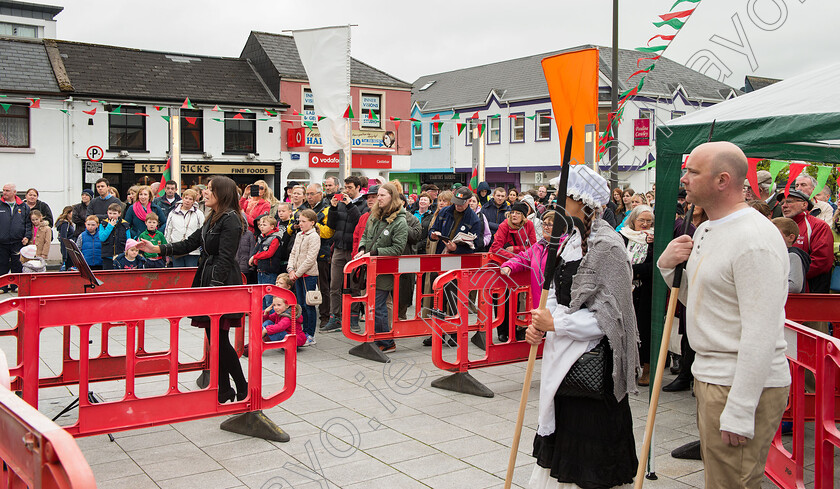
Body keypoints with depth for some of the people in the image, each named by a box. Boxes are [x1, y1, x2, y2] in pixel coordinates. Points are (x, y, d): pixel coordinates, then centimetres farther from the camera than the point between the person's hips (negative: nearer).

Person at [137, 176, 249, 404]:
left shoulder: (230, 219, -12)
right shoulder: (213, 219, 18)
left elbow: (225, 257, -17)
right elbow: (190, 243, 19)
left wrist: (214, 287, -21)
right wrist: (157, 249, 12)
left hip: (223, 284, -9)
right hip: (208, 282, 10)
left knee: (220, 340, -7)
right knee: (214, 338, 10)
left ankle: (243, 389, 5)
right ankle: (224, 390, 17)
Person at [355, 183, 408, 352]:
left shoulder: (400, 222, -13)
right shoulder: (374, 216, 9)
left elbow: (397, 248, -17)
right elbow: (365, 235, 21)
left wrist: (373, 253, -19)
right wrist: (362, 249, 0)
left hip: (385, 270, -7)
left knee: (376, 306, -6)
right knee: (377, 305, 12)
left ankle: (387, 343, 7)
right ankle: (378, 340, 23)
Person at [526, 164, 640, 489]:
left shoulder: (607, 246, -17)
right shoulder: (573, 239, 9)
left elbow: (608, 316, -20)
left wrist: (555, 323, -17)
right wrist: (539, 324, -4)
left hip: (591, 359, -8)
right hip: (563, 356, 9)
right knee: (561, 436, 18)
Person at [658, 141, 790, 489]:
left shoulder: (755, 239, -20)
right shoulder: (706, 229, 12)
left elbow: (761, 335, -24)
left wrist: (739, 413, -24)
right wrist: (668, 266, 1)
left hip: (745, 385, -9)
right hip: (710, 377, 10)